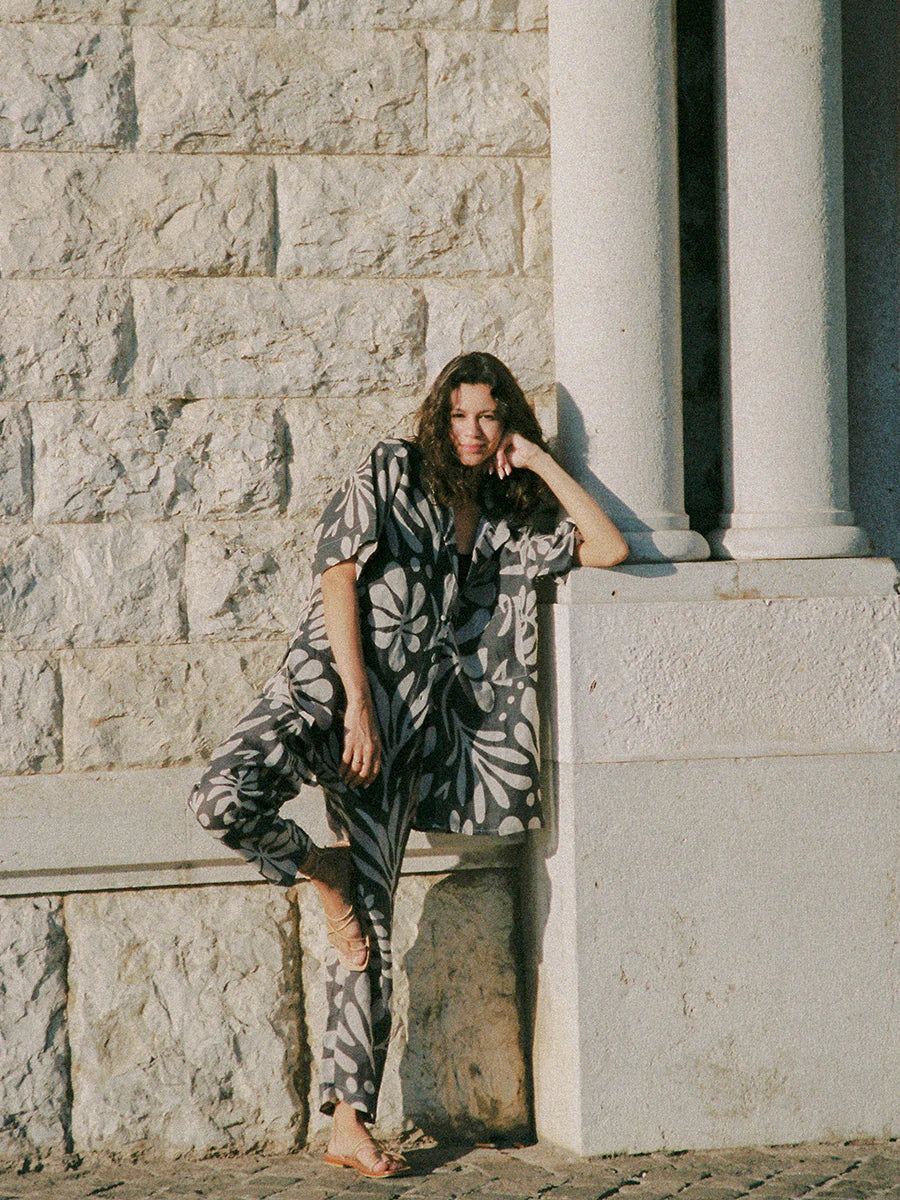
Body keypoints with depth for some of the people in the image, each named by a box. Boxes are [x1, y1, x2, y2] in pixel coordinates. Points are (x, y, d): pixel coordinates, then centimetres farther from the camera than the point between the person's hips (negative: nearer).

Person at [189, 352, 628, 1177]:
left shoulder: (505, 524, 19)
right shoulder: (391, 474, 6)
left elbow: (608, 550, 12)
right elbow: (339, 578, -3)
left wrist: (539, 462, 9)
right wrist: (356, 699, -12)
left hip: (405, 723, 3)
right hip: (326, 683, -3)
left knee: (372, 926, -2)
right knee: (225, 801, -32)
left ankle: (349, 1122, 0)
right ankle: (320, 871, 2)